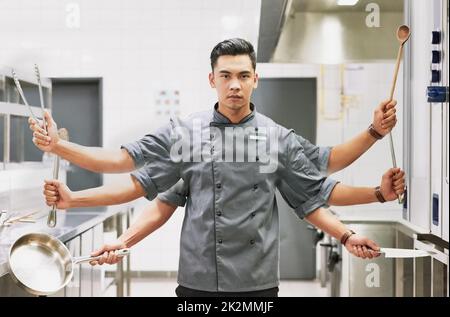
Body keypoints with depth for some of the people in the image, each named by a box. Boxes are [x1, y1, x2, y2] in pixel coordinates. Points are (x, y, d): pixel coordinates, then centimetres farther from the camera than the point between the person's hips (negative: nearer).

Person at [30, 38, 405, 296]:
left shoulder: (279, 138, 4)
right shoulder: (184, 132, 2)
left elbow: (316, 192, 9)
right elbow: (139, 181, -2)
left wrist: (378, 193, 2)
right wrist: (73, 199, -11)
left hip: (258, 282, 1)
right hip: (197, 279, 0)